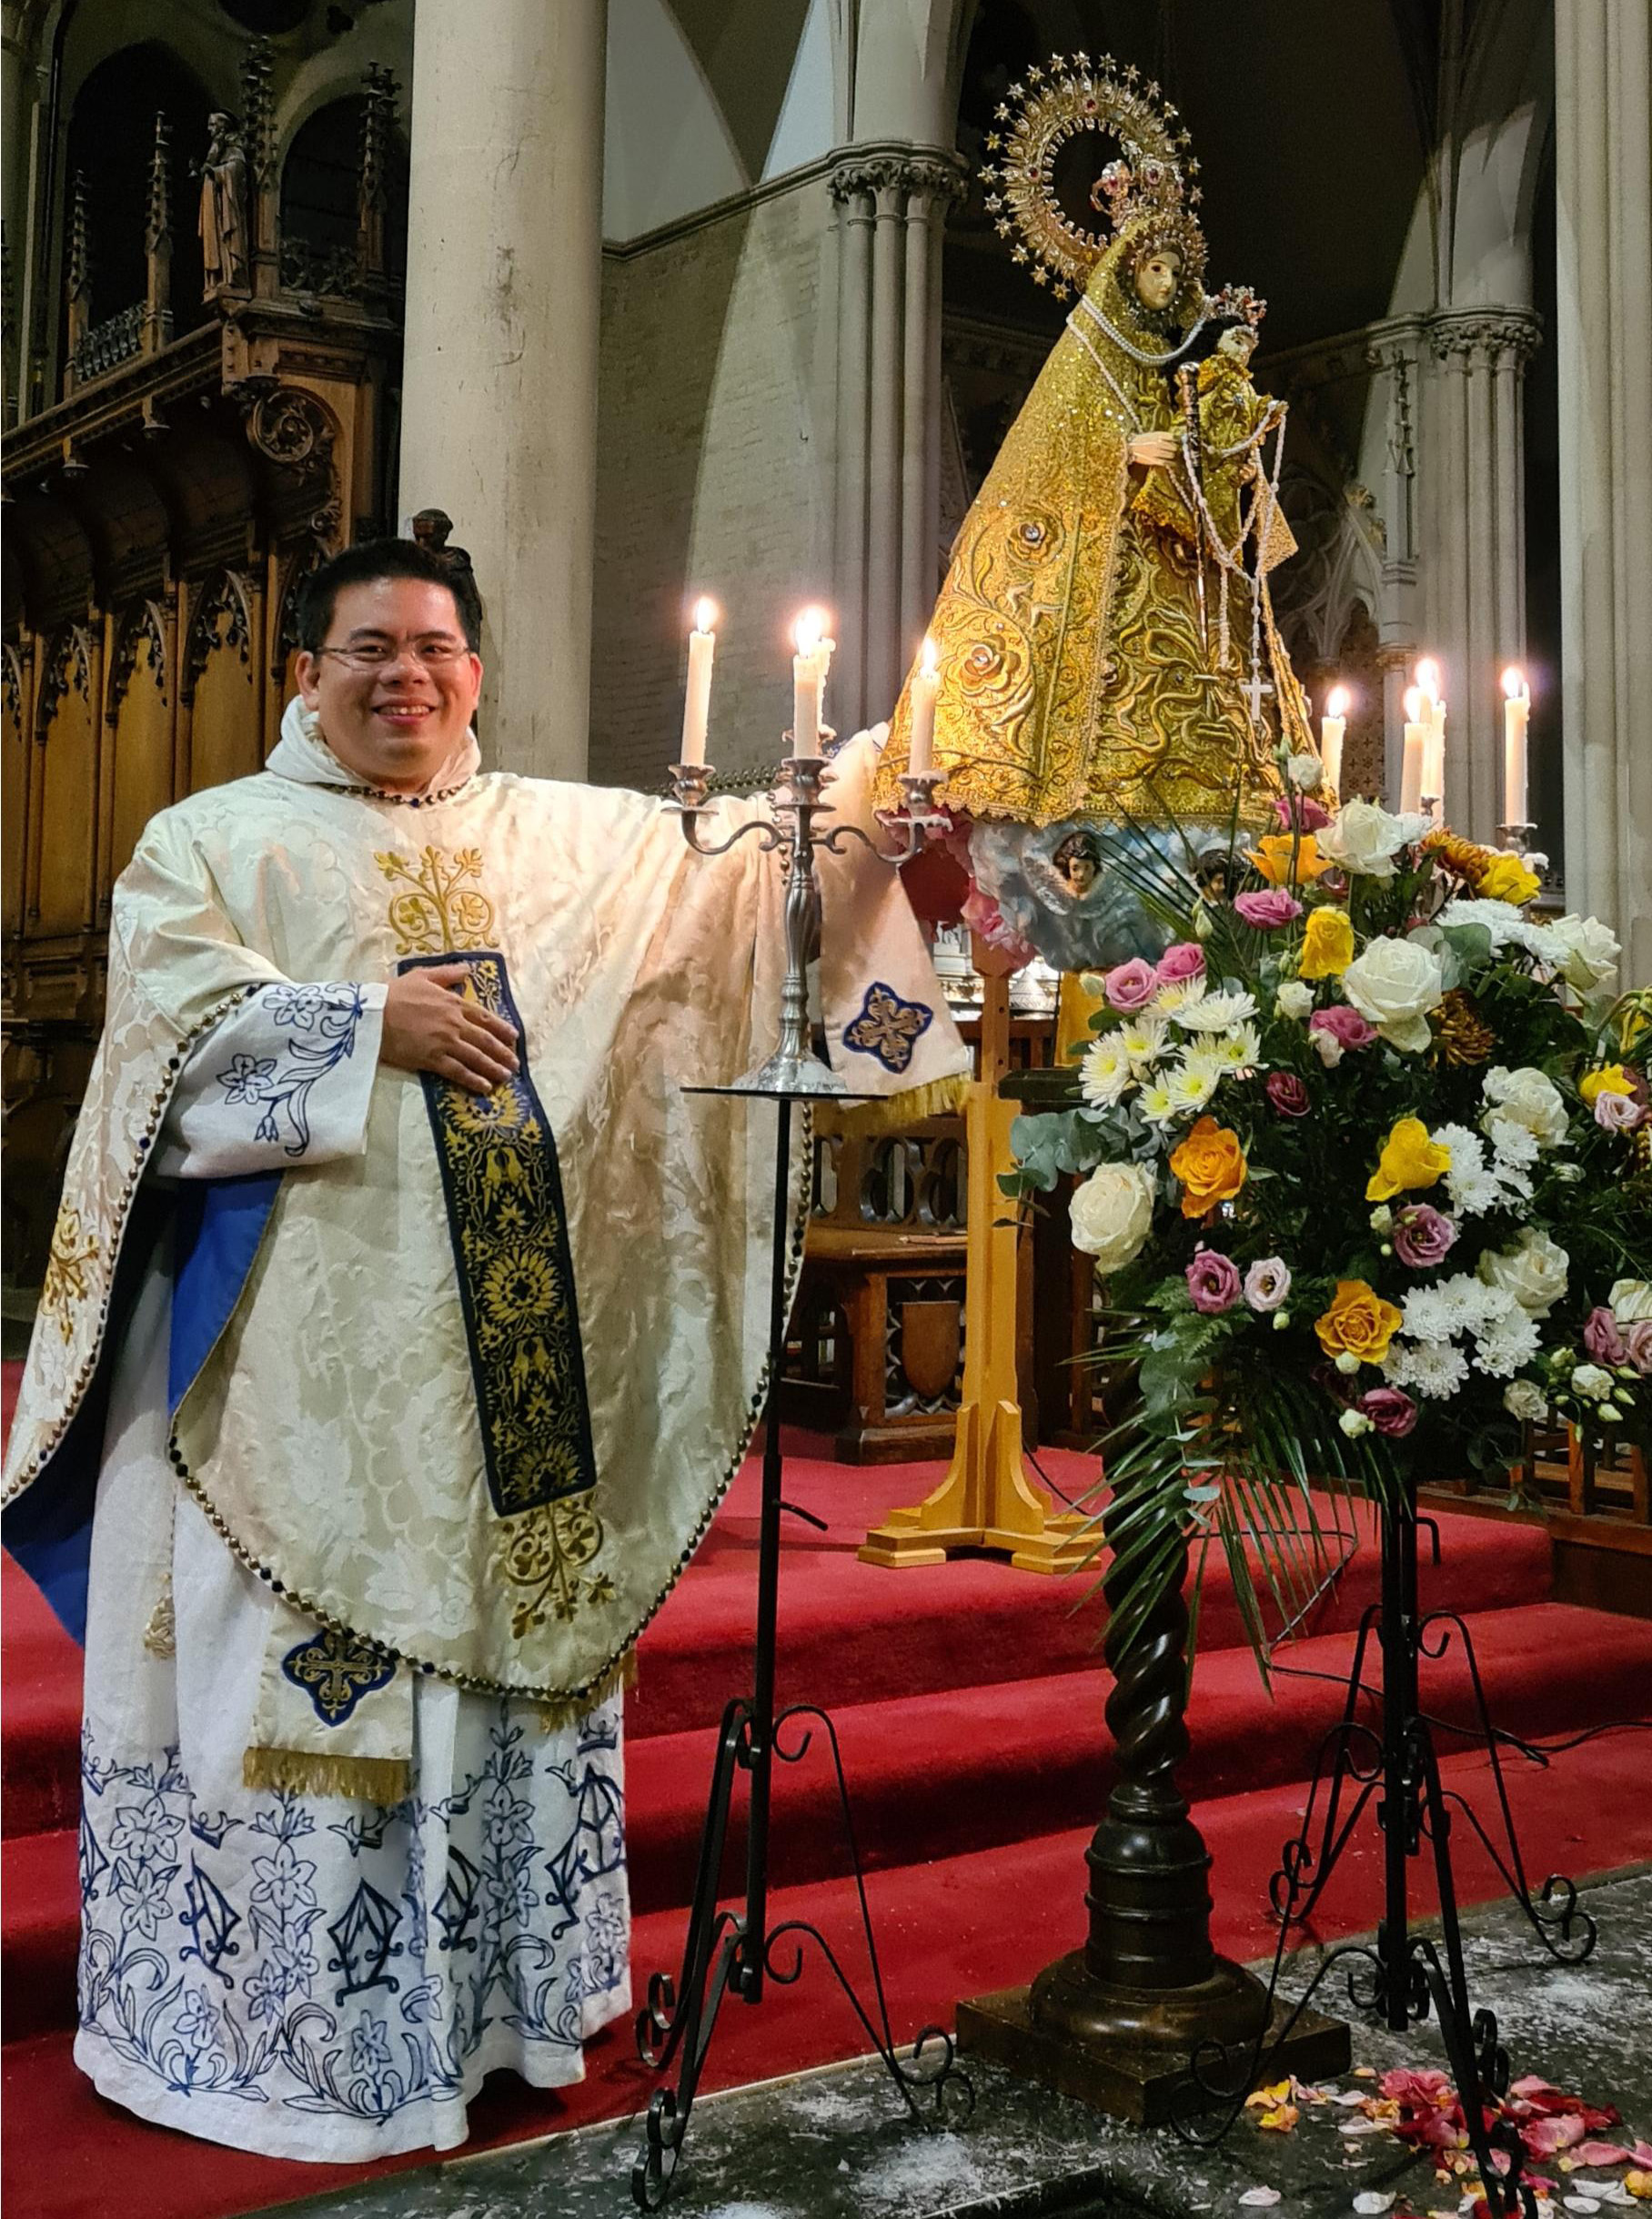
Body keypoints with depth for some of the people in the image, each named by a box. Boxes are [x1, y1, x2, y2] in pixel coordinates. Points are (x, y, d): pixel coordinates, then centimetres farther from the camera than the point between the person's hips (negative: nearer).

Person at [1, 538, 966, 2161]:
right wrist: (375, 1019, -13)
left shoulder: (578, 841, 16)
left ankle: (497, 1985, 21)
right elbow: (174, 1002, -8)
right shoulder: (213, 840, 8)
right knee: (304, 1651, -2)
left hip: (510, 1342, 3)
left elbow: (743, 860, 8)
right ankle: (283, 2024, 11)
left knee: (504, 1625, 7)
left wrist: (875, 780, -6)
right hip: (303, 1348, -3)